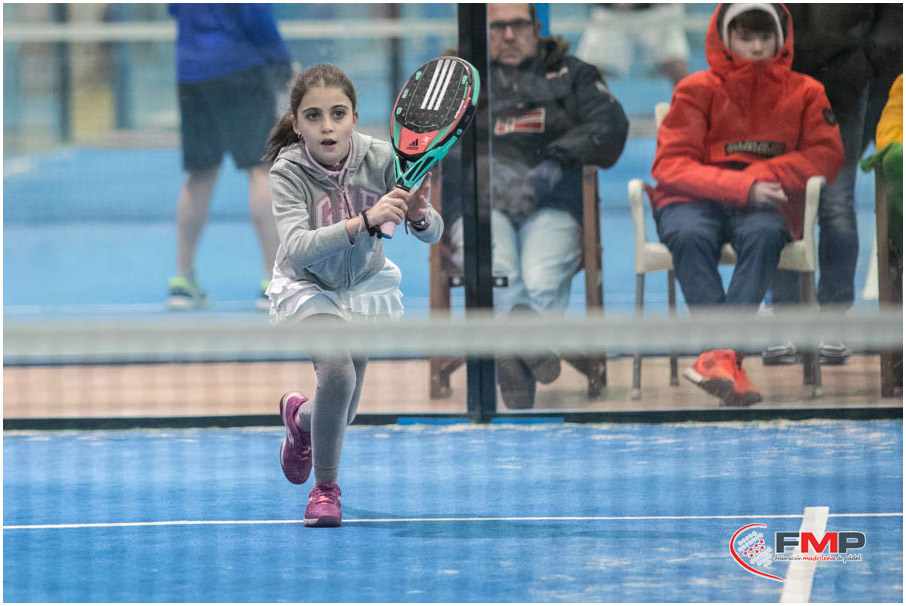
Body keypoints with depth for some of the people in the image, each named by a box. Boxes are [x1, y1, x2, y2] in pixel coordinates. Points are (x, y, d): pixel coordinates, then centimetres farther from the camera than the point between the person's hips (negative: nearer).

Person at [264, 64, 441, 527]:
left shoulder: (379, 159, -23)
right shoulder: (288, 173, -29)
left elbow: (432, 232, -23)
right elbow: (296, 248, -44)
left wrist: (417, 215, -47)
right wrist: (364, 221, -57)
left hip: (365, 285, 3)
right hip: (307, 288, -3)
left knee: (342, 414, 10)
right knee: (337, 373, -29)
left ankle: (300, 416, 49)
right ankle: (325, 488, -6)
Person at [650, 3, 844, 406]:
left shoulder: (803, 93, 11)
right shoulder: (698, 90, 4)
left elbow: (827, 155, 2)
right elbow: (671, 165, -5)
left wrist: (763, 177, -13)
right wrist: (743, 187, -19)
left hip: (764, 205, 1)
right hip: (696, 199, -1)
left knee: (764, 234, -36)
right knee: (690, 235, -36)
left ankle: (717, 356, -47)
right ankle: (727, 361, -47)